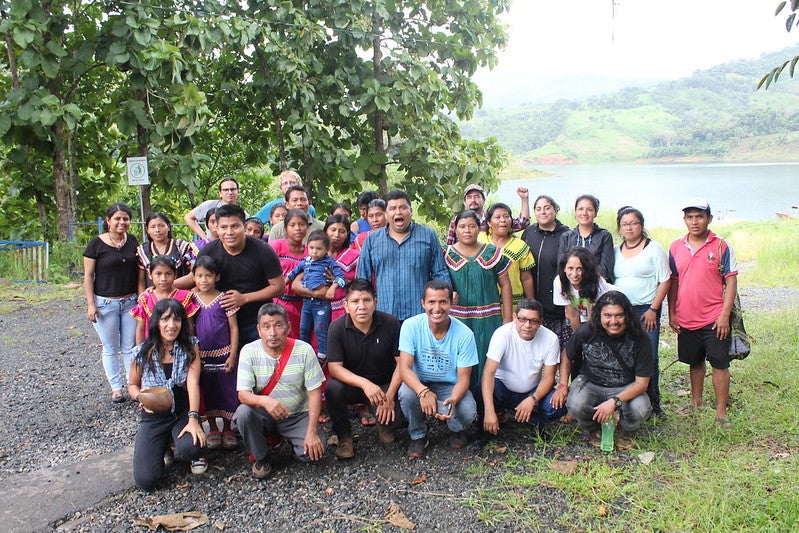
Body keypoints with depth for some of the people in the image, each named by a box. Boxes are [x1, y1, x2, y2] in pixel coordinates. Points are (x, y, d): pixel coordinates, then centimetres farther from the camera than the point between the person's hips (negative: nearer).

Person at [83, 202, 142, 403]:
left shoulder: (132, 241, 5)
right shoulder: (96, 244, -6)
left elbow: (139, 271, 14)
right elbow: (88, 275, -5)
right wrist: (90, 304, -11)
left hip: (130, 301, 3)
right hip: (105, 303, -3)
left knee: (131, 347, 8)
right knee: (111, 348, 7)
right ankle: (116, 388, 19)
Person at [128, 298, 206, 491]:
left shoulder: (190, 347, -5)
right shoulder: (143, 352, -3)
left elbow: (193, 383, -16)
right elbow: (132, 385, 12)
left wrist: (193, 419, -28)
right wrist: (141, 398, -12)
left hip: (183, 413, -1)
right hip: (153, 417, 1)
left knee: (190, 448, -35)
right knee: (145, 480, -15)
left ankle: (195, 456, 8)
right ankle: (164, 446, 20)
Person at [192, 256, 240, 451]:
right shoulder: (193, 300, 1)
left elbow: (234, 328, -7)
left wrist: (232, 356, -10)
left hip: (223, 354, -3)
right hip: (201, 355, 3)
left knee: (227, 390, 5)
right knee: (207, 392, 12)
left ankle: (228, 429, 22)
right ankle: (213, 429, 28)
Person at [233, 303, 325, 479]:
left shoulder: (304, 350, -13)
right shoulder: (249, 352, -12)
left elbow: (314, 392, -11)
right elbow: (243, 394, -18)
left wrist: (312, 432, -19)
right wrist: (264, 401, -41)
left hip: (298, 416, 0)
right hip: (263, 417, 1)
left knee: (313, 453, -23)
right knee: (243, 412, -30)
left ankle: (289, 439, 14)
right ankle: (262, 457, -2)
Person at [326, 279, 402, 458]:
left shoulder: (391, 324, -12)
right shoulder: (337, 328, -14)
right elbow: (334, 367, -19)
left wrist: (389, 395, -21)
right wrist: (364, 383, -34)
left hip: (383, 385, 1)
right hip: (350, 384, 0)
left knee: (393, 414, -25)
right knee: (333, 388, -31)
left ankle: (384, 425, 15)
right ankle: (344, 435, -6)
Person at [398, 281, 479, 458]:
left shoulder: (464, 334, -17)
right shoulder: (411, 326, -18)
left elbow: (464, 377, -14)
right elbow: (404, 368, -23)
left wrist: (452, 400, -36)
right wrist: (423, 391, -43)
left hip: (450, 386, 0)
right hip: (419, 383, 0)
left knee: (468, 412, -28)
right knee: (406, 393, -33)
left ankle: (456, 430, 13)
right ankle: (418, 436, -2)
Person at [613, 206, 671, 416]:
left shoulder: (653, 248, -2)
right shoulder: (616, 251, 12)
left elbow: (665, 281, -4)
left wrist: (653, 309, -10)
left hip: (646, 310, -4)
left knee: (648, 358, -4)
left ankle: (652, 402, 10)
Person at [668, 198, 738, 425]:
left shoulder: (721, 246, -6)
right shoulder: (676, 247, 4)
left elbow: (731, 282, -6)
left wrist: (725, 315, -13)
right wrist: (672, 313, 6)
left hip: (714, 319, -4)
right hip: (686, 319, 4)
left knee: (719, 363, 3)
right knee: (694, 362, 18)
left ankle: (721, 410, 13)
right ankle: (696, 401, 34)